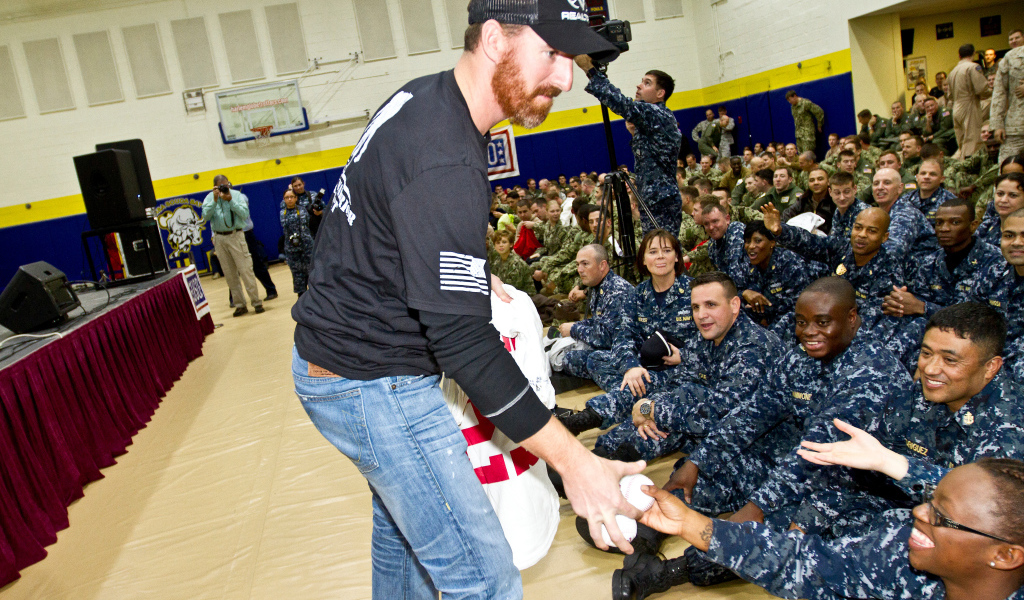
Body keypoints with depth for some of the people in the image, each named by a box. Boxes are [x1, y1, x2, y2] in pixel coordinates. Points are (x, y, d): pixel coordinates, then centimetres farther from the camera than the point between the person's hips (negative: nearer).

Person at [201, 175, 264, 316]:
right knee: (230, 274, 6)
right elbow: (205, 216, -7)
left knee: (245, 270, -6)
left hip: (235, 236, -3)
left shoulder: (237, 195, 0)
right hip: (219, 238, 3)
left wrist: (230, 200, -17)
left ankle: (256, 302, -1)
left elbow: (244, 213, -12)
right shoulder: (210, 198, 5)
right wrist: (215, 200, -14)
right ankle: (240, 305, 13)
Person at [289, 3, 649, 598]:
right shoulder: (445, 162, -29)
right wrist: (575, 462, -28)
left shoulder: (423, 98, 2)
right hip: (373, 384, -10)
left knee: (402, 527, 28)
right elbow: (464, 340, -32)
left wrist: (467, 272, 7)